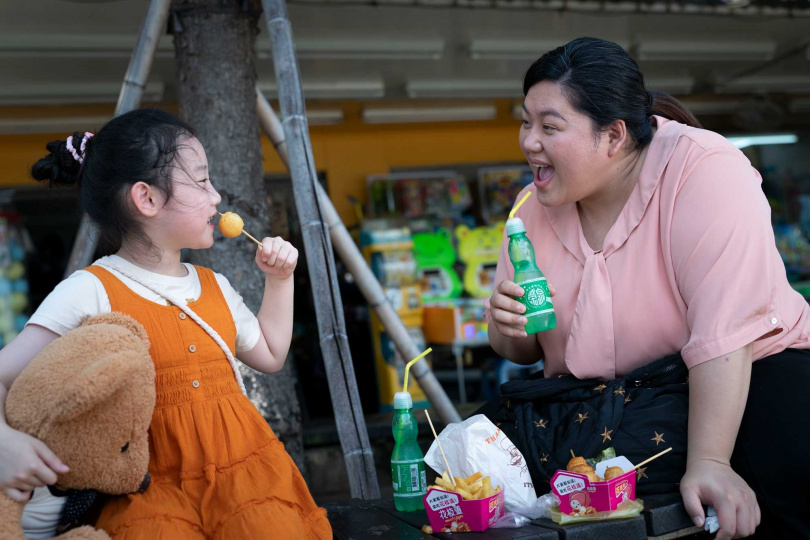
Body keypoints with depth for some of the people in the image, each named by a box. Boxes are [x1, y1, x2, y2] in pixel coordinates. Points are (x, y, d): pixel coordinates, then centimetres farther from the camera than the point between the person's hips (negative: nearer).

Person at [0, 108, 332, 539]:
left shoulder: (215, 287, 15)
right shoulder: (90, 293, -6)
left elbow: (269, 355, 31)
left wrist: (278, 280, 23)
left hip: (243, 471, 5)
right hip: (153, 486, -5)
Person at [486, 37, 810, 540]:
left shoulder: (704, 169, -19)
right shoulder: (536, 207, 1)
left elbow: (724, 332, -27)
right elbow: (521, 351, 9)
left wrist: (708, 464, -34)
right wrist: (509, 327, -15)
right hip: (599, 402, 5)